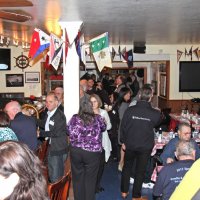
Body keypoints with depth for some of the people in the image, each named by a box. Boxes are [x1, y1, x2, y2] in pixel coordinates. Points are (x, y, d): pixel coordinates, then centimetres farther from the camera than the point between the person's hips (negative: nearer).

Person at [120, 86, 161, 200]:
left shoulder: (130, 110, -13)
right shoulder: (155, 113, -14)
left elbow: (123, 126, -5)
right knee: (140, 170, 12)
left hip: (130, 144, 1)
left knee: (127, 167, 20)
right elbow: (157, 124, 9)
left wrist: (123, 141, 7)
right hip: (145, 146, -1)